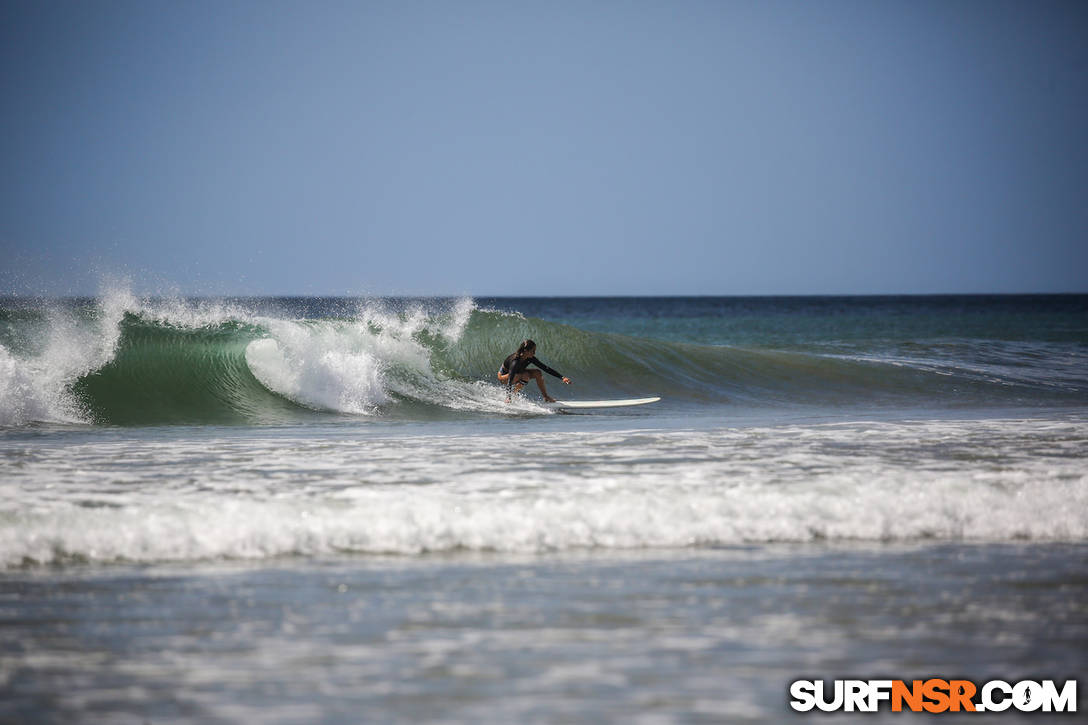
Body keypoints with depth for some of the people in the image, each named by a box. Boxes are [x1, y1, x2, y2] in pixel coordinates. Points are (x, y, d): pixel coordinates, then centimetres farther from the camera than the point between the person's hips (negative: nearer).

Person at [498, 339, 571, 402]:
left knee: (537, 373, -10)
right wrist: (508, 398, -54)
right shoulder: (515, 361, -38)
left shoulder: (530, 359, -17)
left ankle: (545, 396, 2)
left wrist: (562, 378, -15)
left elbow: (545, 368, -12)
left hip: (517, 374, 7)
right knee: (525, 375, -34)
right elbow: (510, 379, -45)